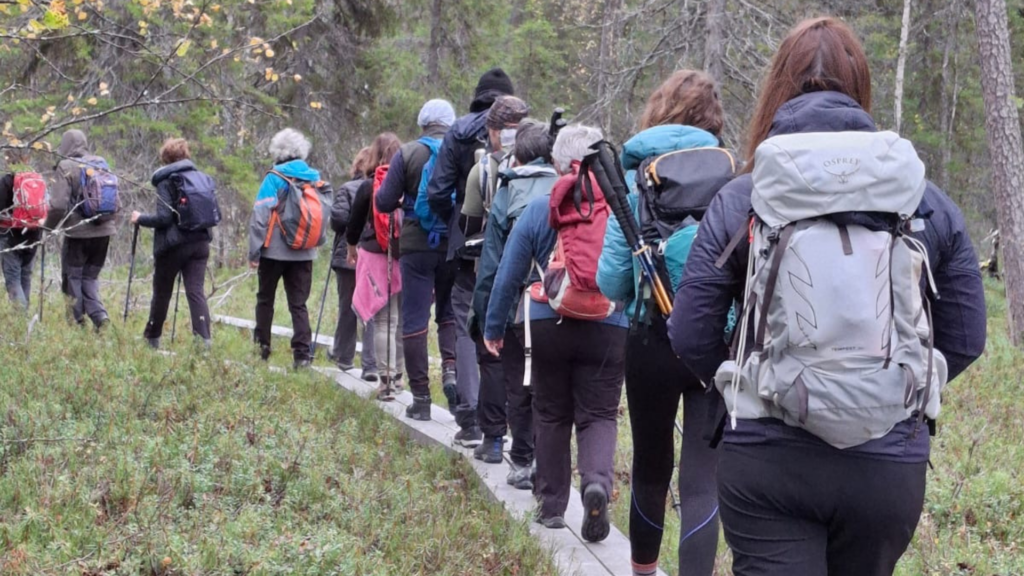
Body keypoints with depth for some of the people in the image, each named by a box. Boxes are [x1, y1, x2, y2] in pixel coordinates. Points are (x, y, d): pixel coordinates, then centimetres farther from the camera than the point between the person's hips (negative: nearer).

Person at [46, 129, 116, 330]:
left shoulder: (66, 167, -8)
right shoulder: (102, 164, 7)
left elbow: (58, 204, -15)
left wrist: (49, 225, 2)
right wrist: (112, 223, 20)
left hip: (78, 232, -5)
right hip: (103, 231, 5)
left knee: (72, 278, 8)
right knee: (90, 277, 15)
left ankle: (78, 322, 7)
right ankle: (100, 316, -4)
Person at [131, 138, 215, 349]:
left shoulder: (166, 181, -8)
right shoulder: (203, 178, 8)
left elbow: (163, 217, -14)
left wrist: (140, 219, 1)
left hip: (173, 244, -4)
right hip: (200, 242, 4)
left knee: (162, 292, 12)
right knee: (196, 291, -2)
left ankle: (152, 338, 27)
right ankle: (204, 339, -16)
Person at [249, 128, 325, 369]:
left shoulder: (274, 178, -9)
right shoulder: (315, 178, 3)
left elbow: (260, 215, -12)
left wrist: (254, 251, -7)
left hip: (274, 250, -3)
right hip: (304, 252, 3)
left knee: (265, 299, 14)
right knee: (298, 303, 4)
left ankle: (262, 346, 21)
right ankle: (302, 352, -7)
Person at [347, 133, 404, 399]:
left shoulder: (368, 187, -3)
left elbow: (355, 223, 6)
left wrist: (352, 247, 25)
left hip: (377, 258, -2)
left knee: (383, 321, 0)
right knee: (405, 318, 15)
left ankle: (386, 380, -4)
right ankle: (398, 373, 23)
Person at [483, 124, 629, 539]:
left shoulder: (539, 210, 0)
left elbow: (509, 275, 3)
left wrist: (494, 327, 13)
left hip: (549, 326, 1)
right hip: (608, 330, -1)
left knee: (552, 415, 15)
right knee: (599, 414, 6)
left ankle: (552, 505, 20)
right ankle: (597, 481, -22)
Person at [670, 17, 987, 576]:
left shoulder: (739, 200, -3)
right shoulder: (928, 203, 2)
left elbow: (690, 335, -4)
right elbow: (964, 340, 5)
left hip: (764, 461, -3)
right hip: (889, 464, 3)